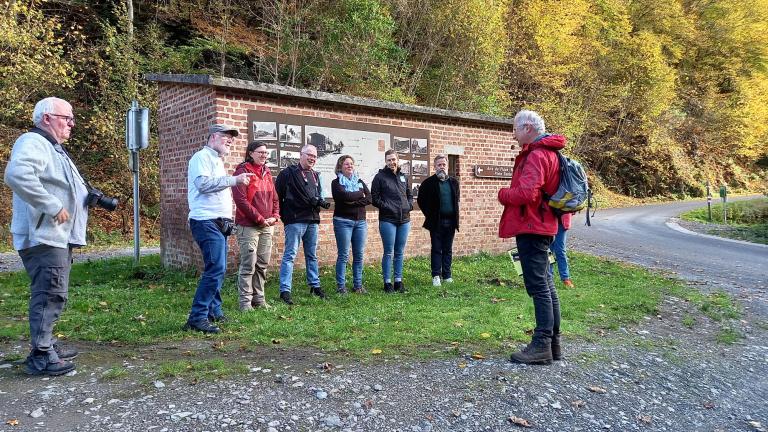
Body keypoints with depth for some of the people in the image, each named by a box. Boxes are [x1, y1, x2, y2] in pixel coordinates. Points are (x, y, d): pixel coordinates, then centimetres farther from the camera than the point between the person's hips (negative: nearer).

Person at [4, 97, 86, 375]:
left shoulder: (53, 149, 22)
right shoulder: (33, 142, -11)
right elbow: (16, 175, -31)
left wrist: (88, 197, 12)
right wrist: (53, 207, -28)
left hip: (58, 237, 11)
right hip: (43, 237, -11)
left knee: (51, 295, 17)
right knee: (50, 294, -9)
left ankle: (47, 346, 27)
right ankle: (40, 357, -3)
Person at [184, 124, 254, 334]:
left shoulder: (217, 160, 24)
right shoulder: (202, 156, -6)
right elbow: (203, 183, -22)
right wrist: (234, 179, -20)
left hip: (219, 223, 10)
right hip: (206, 222, -10)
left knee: (218, 269, 13)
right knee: (216, 269, -17)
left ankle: (214, 312, 22)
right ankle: (197, 317, -14)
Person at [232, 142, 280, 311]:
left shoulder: (267, 173, 15)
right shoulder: (243, 171, -7)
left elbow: (274, 198, 19)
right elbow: (241, 200, -14)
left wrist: (275, 216, 2)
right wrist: (259, 219, -14)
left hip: (267, 226, 7)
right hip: (248, 225, -7)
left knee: (262, 265, 10)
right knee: (249, 265, -6)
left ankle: (259, 298, 20)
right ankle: (245, 302, 3)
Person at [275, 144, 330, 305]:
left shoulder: (315, 175, 16)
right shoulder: (288, 173, -5)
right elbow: (277, 194, -7)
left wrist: (320, 201, 1)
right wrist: (284, 214, -6)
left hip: (312, 221, 7)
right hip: (295, 221, -7)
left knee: (312, 255, 15)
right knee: (290, 255, -6)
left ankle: (315, 285, 26)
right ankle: (285, 290, -5)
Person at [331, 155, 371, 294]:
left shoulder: (360, 182, 15)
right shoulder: (336, 182, 2)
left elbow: (369, 198, 1)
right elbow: (345, 196, -17)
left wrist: (353, 202, -11)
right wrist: (360, 194, -3)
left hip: (360, 221, 5)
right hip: (343, 221, -4)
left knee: (359, 255, 5)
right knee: (343, 255, -4)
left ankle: (358, 285, 13)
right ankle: (341, 286, 3)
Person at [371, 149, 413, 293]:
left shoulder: (404, 177, 14)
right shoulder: (380, 177, -1)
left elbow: (410, 195, 22)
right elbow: (374, 198, -4)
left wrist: (409, 205, 4)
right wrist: (386, 207, -13)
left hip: (404, 220, 5)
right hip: (387, 220, -5)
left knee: (399, 253, 10)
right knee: (389, 253, -1)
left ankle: (398, 281, 18)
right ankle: (387, 282, 8)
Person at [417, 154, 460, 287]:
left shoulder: (454, 182, 10)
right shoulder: (429, 183, -3)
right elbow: (421, 200, 1)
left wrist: (455, 216, 10)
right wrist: (429, 215, -2)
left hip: (450, 221, 4)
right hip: (436, 222, -4)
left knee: (448, 250, 9)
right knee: (436, 249, 1)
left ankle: (447, 275, 16)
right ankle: (436, 276, 6)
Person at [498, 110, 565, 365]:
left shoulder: (536, 155, -15)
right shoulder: (547, 152, 18)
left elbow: (526, 193, -25)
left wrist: (503, 194, -7)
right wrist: (509, 193, 9)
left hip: (531, 228, -11)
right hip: (541, 226, 11)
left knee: (538, 286, -7)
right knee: (545, 284, 14)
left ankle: (542, 346, -2)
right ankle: (552, 342, 22)